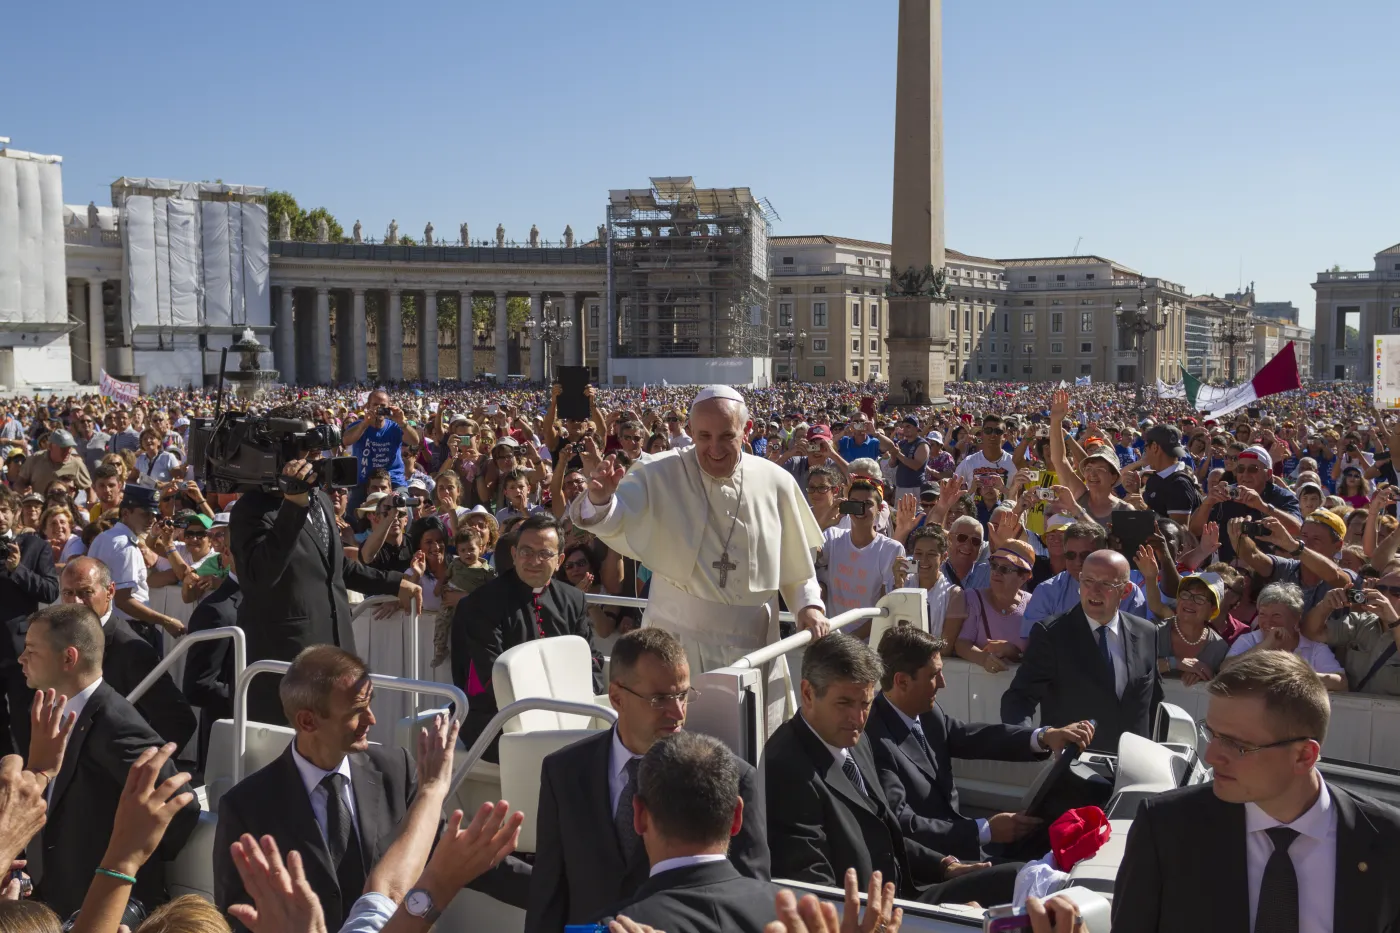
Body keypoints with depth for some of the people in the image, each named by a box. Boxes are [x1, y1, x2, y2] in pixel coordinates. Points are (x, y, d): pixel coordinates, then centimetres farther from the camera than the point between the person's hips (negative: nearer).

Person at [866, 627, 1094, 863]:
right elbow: (901, 826, -27)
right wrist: (985, 830, -24)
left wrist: (1044, 737, -12)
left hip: (956, 837, 8)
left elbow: (972, 737, 5)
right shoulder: (874, 739, -25)